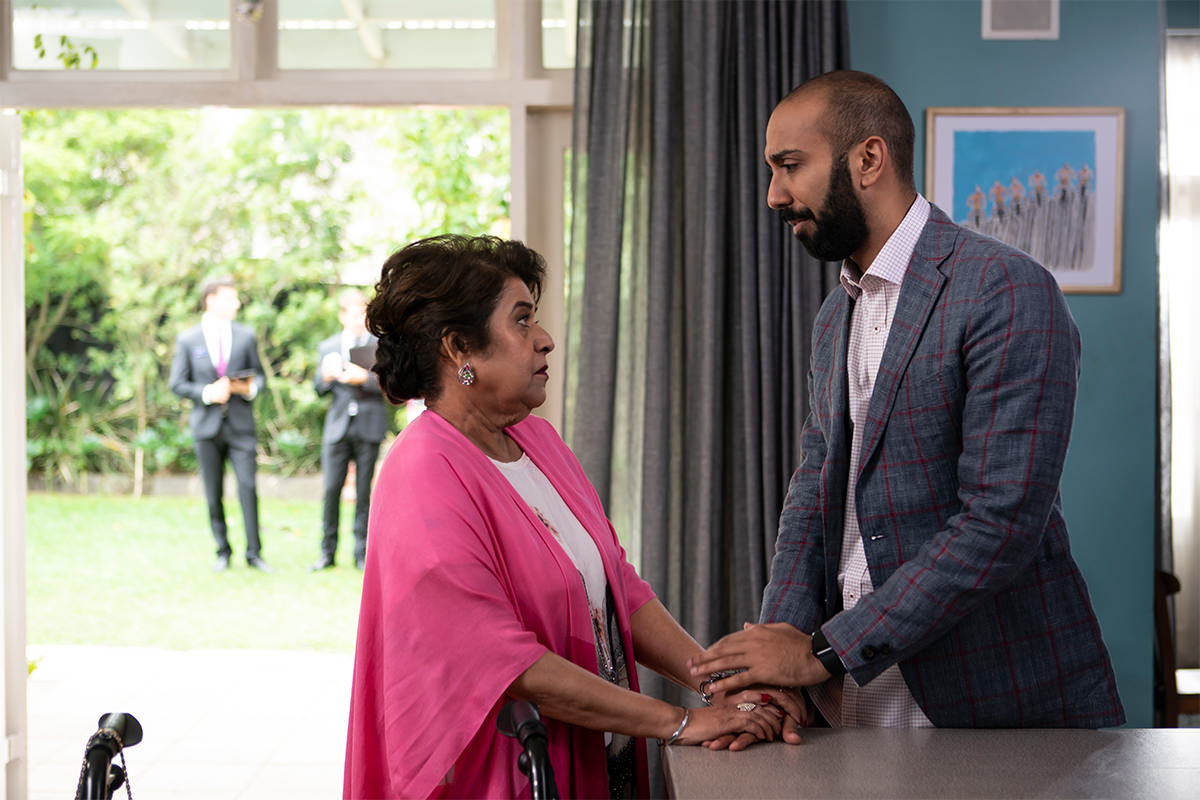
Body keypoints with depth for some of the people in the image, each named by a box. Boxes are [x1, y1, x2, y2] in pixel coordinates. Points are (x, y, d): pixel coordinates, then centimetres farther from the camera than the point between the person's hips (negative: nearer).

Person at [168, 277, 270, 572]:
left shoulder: (246, 337, 9)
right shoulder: (187, 340, 4)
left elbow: (259, 376, 12)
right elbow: (177, 384, 3)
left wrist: (250, 388, -11)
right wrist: (207, 393, -14)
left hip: (240, 425, 0)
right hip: (206, 426, 0)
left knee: (248, 487, -10)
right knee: (213, 494, 3)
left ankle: (254, 553, -3)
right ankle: (222, 553, 14)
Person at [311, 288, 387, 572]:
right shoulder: (327, 347, 12)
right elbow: (319, 389, 13)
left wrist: (365, 378, -14)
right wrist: (326, 377, -9)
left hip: (369, 427, -1)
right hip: (337, 427, 1)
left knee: (363, 492, 1)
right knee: (331, 490, -4)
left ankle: (361, 553, 8)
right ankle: (327, 552, 6)